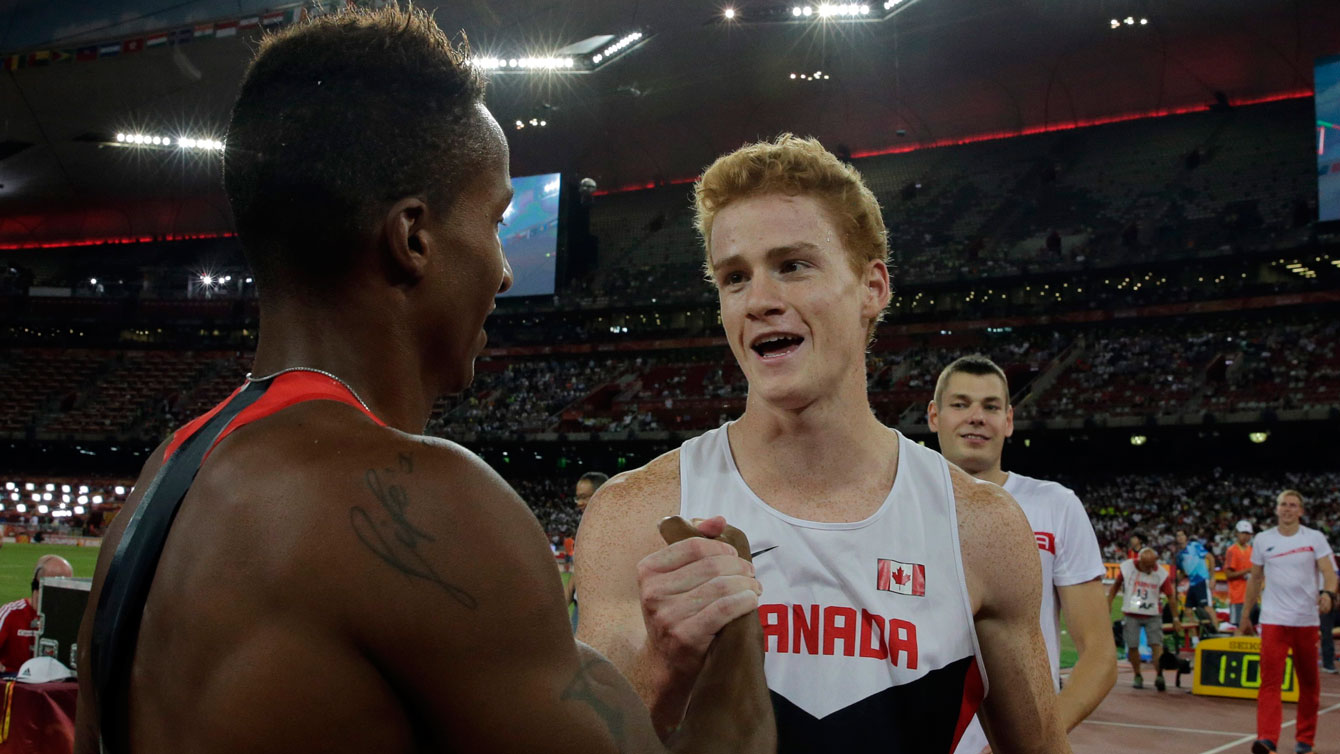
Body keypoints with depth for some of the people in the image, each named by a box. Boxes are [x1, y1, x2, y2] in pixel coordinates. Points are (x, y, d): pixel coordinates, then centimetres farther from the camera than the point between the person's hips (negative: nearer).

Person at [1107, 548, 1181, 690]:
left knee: (1156, 644, -12)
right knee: (1132, 646, 0)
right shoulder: (1127, 567, -6)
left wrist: (1175, 618, -2)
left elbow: (1171, 596, -2)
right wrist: (1108, 604, 4)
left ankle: (1159, 676, -16)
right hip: (1131, 614, 1)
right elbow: (1116, 585, 8)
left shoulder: (1161, 573, -9)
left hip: (1153, 615, -1)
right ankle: (1137, 676, 14)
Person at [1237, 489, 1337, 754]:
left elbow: (1328, 571, -8)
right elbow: (1255, 579, 14)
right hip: (1273, 620, 0)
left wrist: (1328, 593, -30)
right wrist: (1245, 616, 15)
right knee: (1270, 680, -12)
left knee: (1309, 682, 9)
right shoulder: (1262, 540, 6)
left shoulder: (1315, 538, 2)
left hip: (1307, 620, 0)